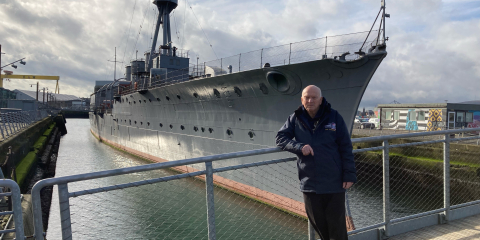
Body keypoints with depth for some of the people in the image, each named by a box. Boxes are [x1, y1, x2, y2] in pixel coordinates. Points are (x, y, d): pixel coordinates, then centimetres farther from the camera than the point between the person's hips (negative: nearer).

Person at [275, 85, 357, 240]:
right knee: (319, 225, 16)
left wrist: (349, 175, -7)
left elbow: (346, 148, -2)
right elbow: (280, 138, 0)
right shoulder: (295, 119, 2)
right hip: (309, 184, 2)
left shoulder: (334, 117, -4)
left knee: (337, 226, 7)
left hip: (334, 183, -2)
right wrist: (299, 147, -17)